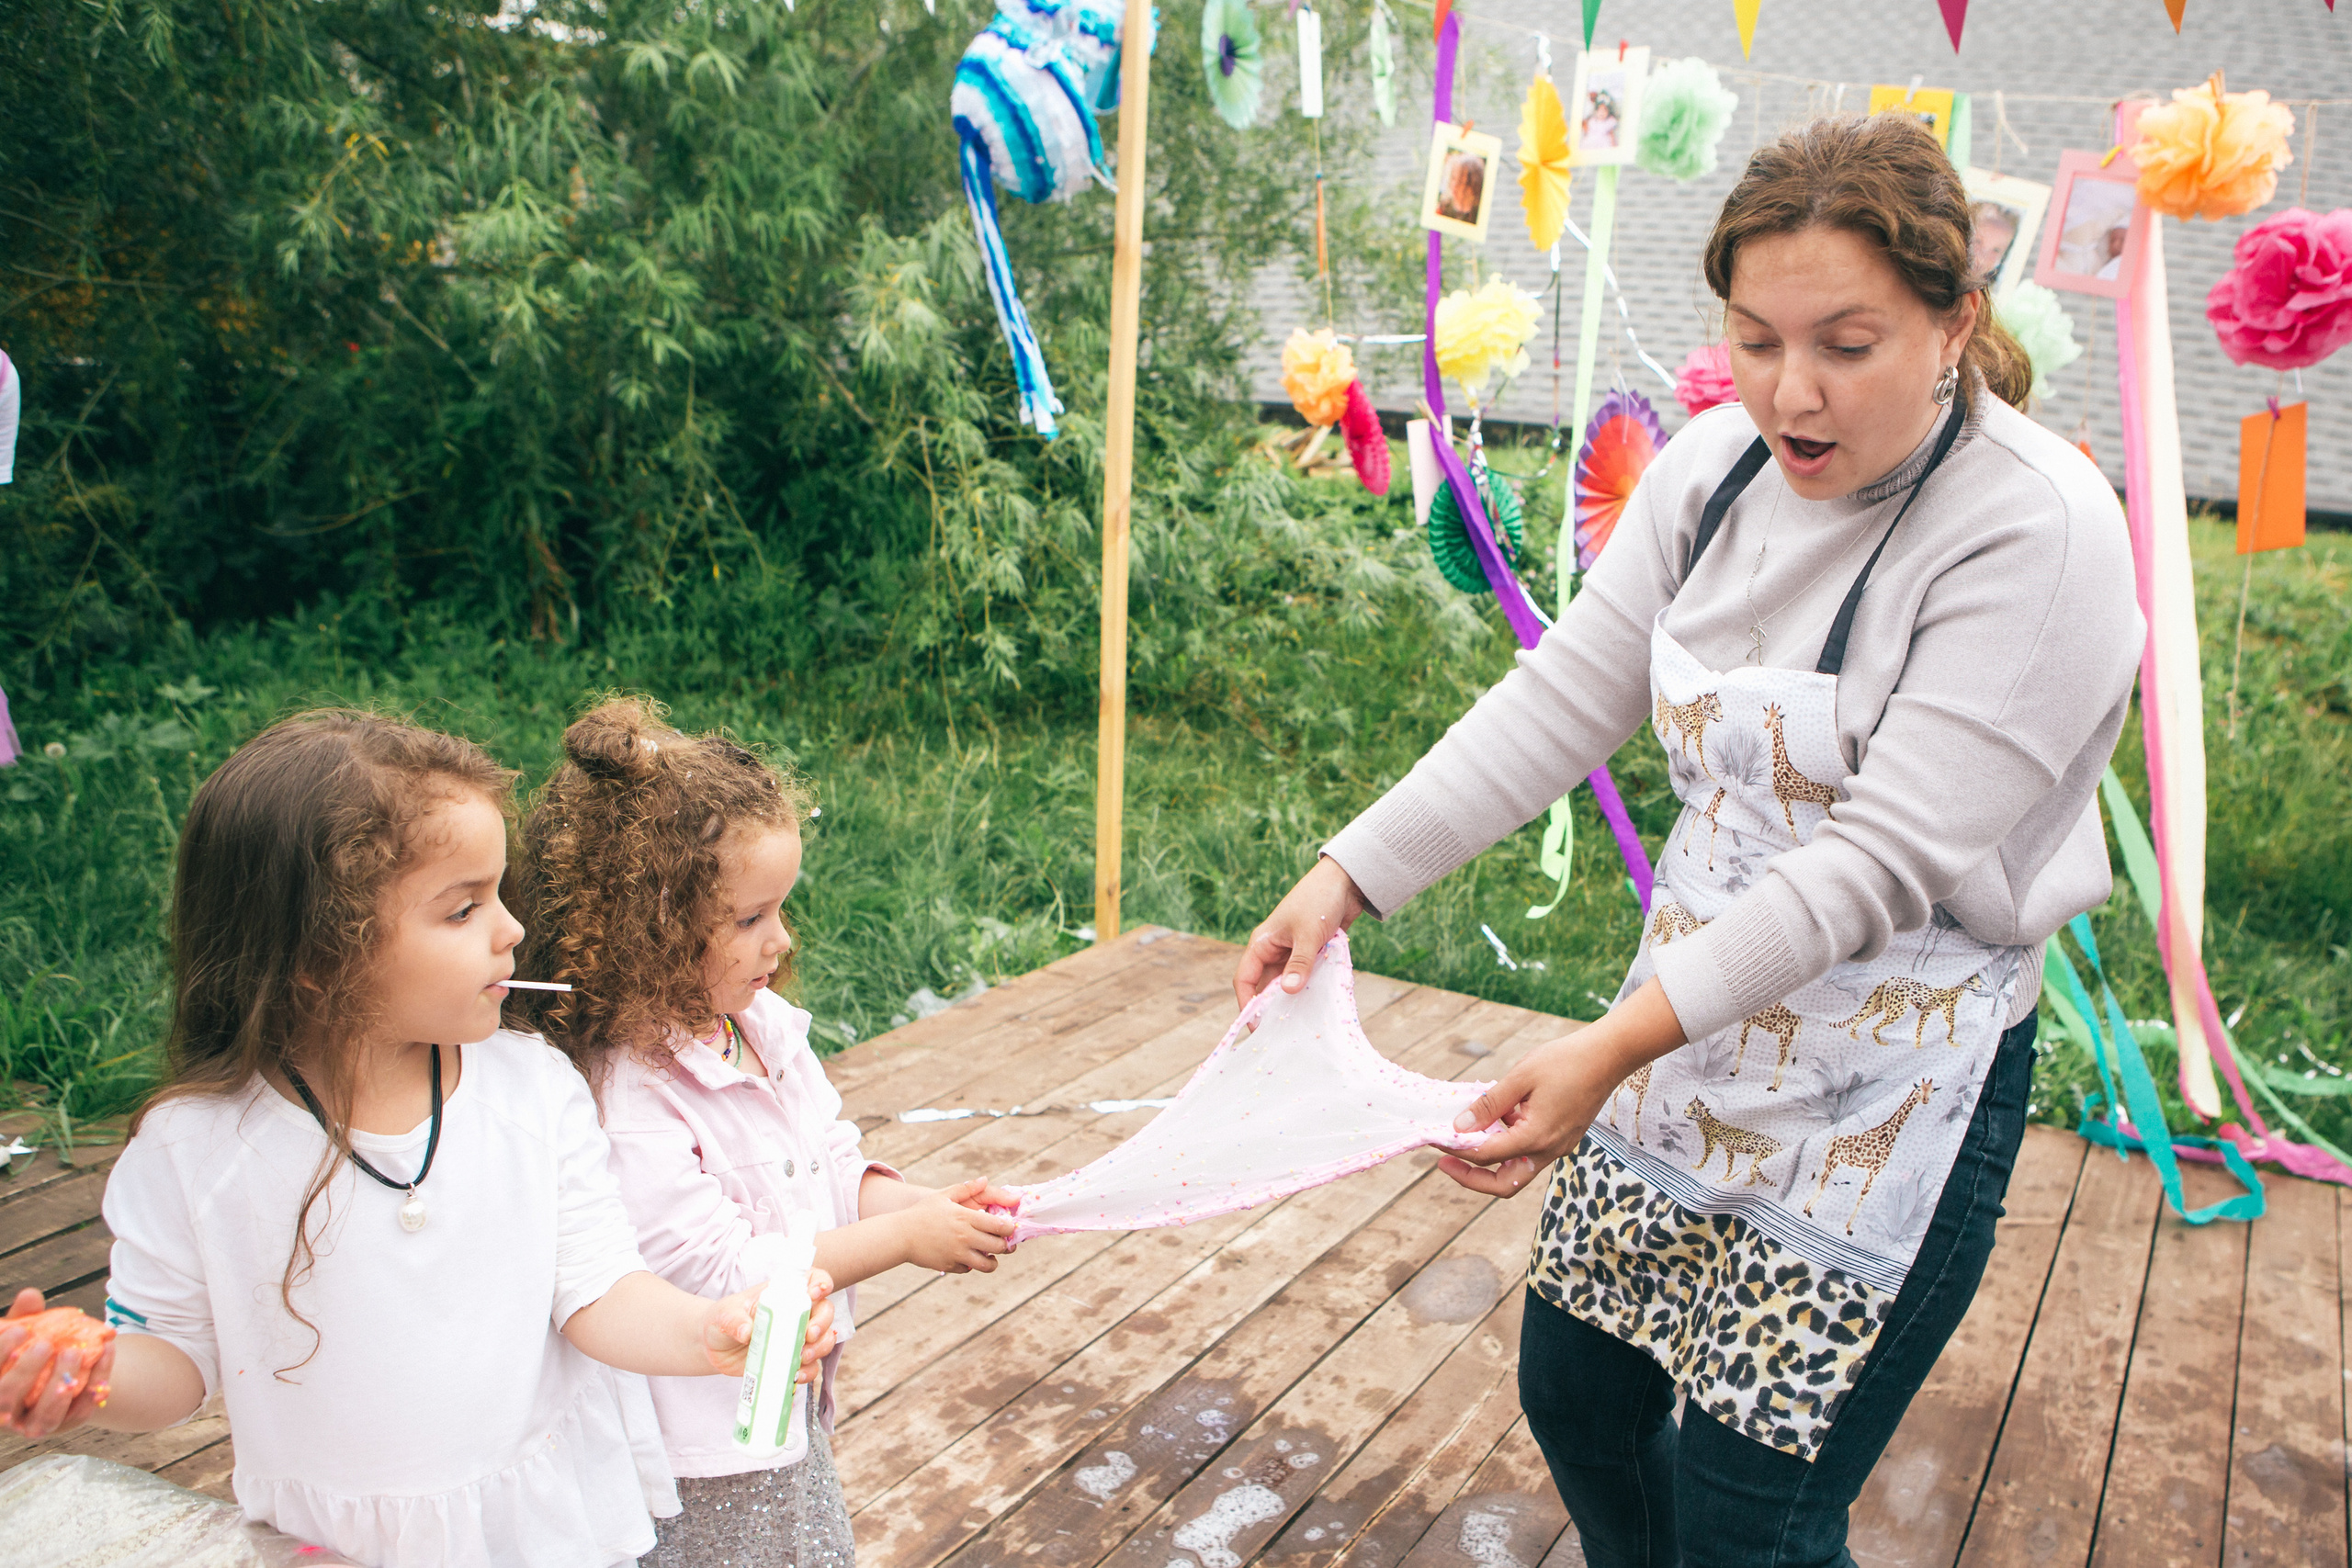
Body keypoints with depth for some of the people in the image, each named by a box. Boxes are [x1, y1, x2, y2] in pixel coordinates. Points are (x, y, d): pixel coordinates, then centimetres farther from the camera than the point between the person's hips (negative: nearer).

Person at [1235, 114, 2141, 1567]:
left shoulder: (2042, 535, -21)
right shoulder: (1714, 467, -2)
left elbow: (1885, 862, -25)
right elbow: (1561, 701, -2)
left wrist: (1621, 1043, -33)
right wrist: (1350, 875, -10)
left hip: (1891, 1090, -6)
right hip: (1698, 1023, 6)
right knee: (1574, 1390, 19)